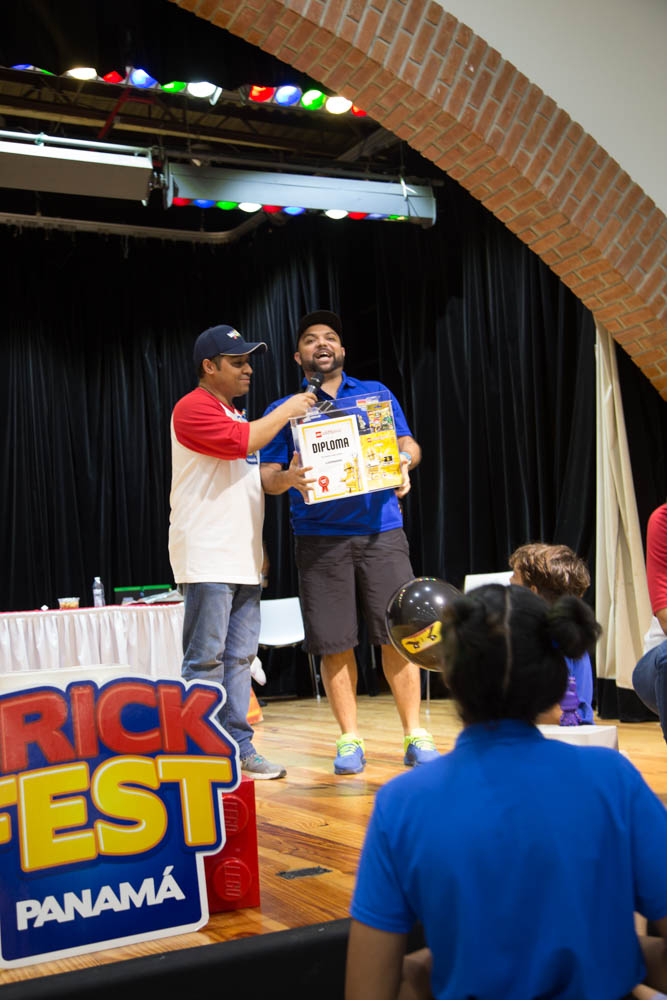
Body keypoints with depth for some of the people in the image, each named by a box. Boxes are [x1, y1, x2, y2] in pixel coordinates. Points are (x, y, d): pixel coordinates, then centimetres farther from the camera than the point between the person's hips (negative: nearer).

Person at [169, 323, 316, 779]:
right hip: (208, 559, -9)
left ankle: (239, 747, 12)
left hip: (243, 561, 9)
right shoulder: (194, 408, -6)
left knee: (240, 658, 8)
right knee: (206, 659, -7)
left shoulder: (235, 413, 22)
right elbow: (240, 442, -22)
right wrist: (287, 411, -10)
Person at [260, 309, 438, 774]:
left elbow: (409, 445, 11)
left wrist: (404, 461, -13)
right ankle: (350, 738, 11)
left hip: (381, 531, 0)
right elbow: (267, 475, 5)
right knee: (335, 643, -1)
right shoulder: (284, 410, 12)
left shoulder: (377, 394, 16)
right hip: (320, 539, 0)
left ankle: (415, 734, 6)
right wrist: (289, 478, -18)